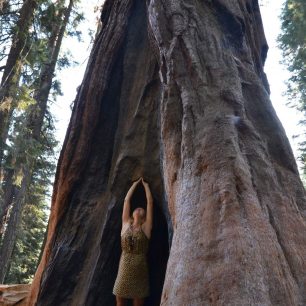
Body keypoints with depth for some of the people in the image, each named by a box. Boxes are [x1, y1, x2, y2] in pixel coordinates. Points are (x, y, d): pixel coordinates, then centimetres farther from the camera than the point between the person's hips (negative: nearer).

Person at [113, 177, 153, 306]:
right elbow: (126, 200, 10)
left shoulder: (146, 227, 3)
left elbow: (150, 202, 4)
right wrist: (135, 183, 18)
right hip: (124, 269, 1)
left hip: (140, 269, -1)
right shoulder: (126, 224, 7)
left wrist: (146, 185, 15)